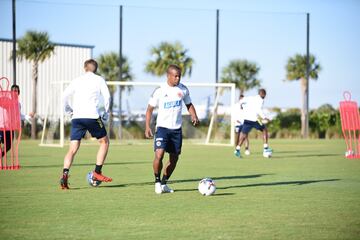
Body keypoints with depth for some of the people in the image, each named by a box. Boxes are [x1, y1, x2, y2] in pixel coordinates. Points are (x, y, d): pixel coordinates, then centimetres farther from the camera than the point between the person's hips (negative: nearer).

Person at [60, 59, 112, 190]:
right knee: (104, 141, 16)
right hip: (92, 116, -3)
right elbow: (107, 97, -1)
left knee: (73, 149, 2)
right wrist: (106, 114, 9)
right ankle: (97, 172, 9)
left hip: (77, 117, 3)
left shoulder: (77, 80, 17)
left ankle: (65, 174, -18)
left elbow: (64, 96, 8)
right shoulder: (99, 80, 9)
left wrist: (69, 111, 18)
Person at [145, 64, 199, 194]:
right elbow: (150, 108, -1)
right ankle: (157, 181, -1)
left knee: (174, 158, 7)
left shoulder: (183, 89, 2)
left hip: (177, 128, 4)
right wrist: (147, 127, -10)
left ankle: (164, 183, 24)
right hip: (162, 127, -4)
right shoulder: (160, 90, -8)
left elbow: (189, 104, 15)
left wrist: (194, 116, -5)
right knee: (159, 154, -21)